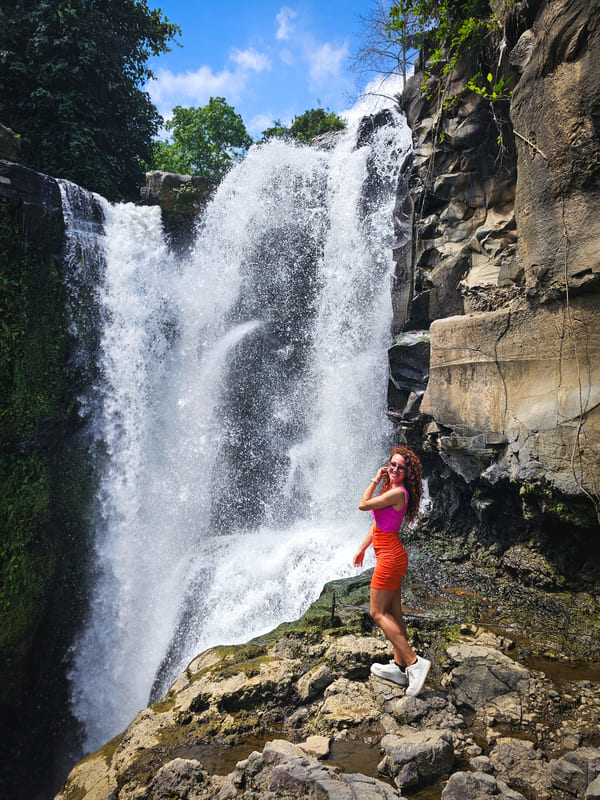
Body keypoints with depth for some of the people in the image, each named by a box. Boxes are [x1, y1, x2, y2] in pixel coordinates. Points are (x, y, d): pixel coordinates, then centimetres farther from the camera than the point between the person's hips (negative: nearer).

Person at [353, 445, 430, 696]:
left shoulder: (398, 492, -19)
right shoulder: (390, 490, 12)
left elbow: (363, 505, -16)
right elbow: (377, 523, 19)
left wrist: (375, 480, -7)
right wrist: (362, 548, 21)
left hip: (390, 557, -10)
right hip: (391, 556, 10)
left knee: (378, 613, -2)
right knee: (393, 614, 15)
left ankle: (414, 662, -3)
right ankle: (399, 666, 23)